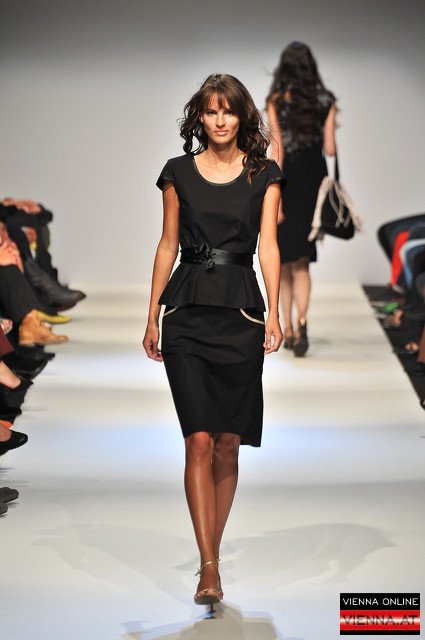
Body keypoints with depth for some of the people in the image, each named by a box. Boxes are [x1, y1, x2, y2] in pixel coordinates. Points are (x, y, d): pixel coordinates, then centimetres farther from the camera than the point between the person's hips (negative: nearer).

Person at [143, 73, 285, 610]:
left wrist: (274, 314, -17)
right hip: (188, 312, 0)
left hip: (241, 310, 0)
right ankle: (209, 570, -11)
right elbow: (167, 246, 10)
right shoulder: (178, 172, 7)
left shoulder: (264, 174, 5)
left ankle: (211, 551, 22)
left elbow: (267, 245, -4)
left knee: (227, 445, 5)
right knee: (200, 441, -10)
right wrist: (152, 316, 7)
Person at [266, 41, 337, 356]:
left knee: (284, 259, 13)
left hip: (285, 180, -2)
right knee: (301, 263, 6)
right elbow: (330, 149, -3)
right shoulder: (326, 100, 0)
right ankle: (301, 322, -16)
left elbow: (277, 152, -12)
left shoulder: (277, 101, -7)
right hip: (314, 179, 2)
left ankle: (288, 329, 18)